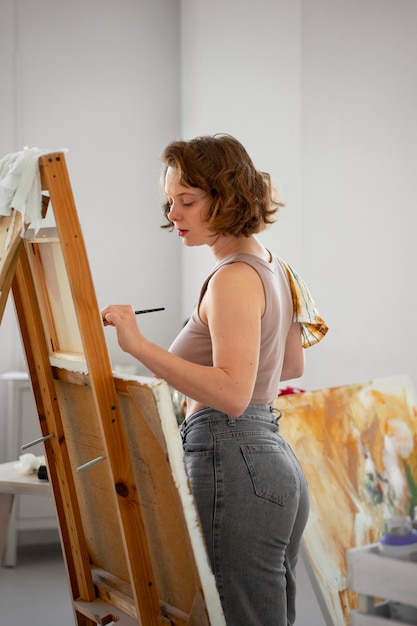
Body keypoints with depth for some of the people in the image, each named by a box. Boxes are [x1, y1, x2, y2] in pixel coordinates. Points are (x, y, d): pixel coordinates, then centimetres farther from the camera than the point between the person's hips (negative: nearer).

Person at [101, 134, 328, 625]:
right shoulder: (273, 269, 15)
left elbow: (233, 394, -26)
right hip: (275, 463, 10)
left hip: (235, 465, -10)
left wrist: (140, 347, -29)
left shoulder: (234, 278, -14)